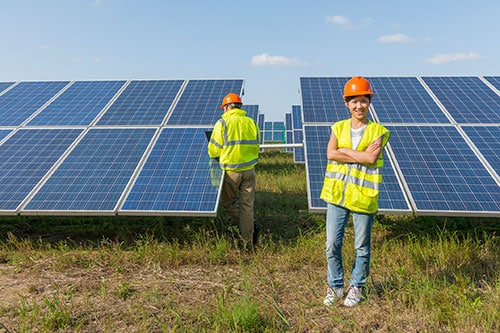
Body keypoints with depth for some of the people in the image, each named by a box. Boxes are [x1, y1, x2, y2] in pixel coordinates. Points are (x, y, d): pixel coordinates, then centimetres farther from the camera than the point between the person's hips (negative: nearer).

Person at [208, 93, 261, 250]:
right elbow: (255, 147, 8)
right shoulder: (252, 123, 4)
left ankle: (251, 226, 3)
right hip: (249, 170, 4)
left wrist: (216, 155, 15)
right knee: (247, 205, 10)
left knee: (227, 202, 16)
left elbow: (213, 150, -7)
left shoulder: (223, 123, -8)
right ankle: (248, 243, 13)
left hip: (231, 171, -4)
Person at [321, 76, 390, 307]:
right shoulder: (338, 128, 8)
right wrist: (362, 155, -13)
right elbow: (330, 154, -9)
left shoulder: (378, 131, 1)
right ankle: (334, 286, 25)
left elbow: (372, 158, -17)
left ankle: (356, 287, 29)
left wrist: (344, 151, -10)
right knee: (332, 244, 6)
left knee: (362, 247, 10)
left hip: (363, 196, -2)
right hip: (336, 193, 2)